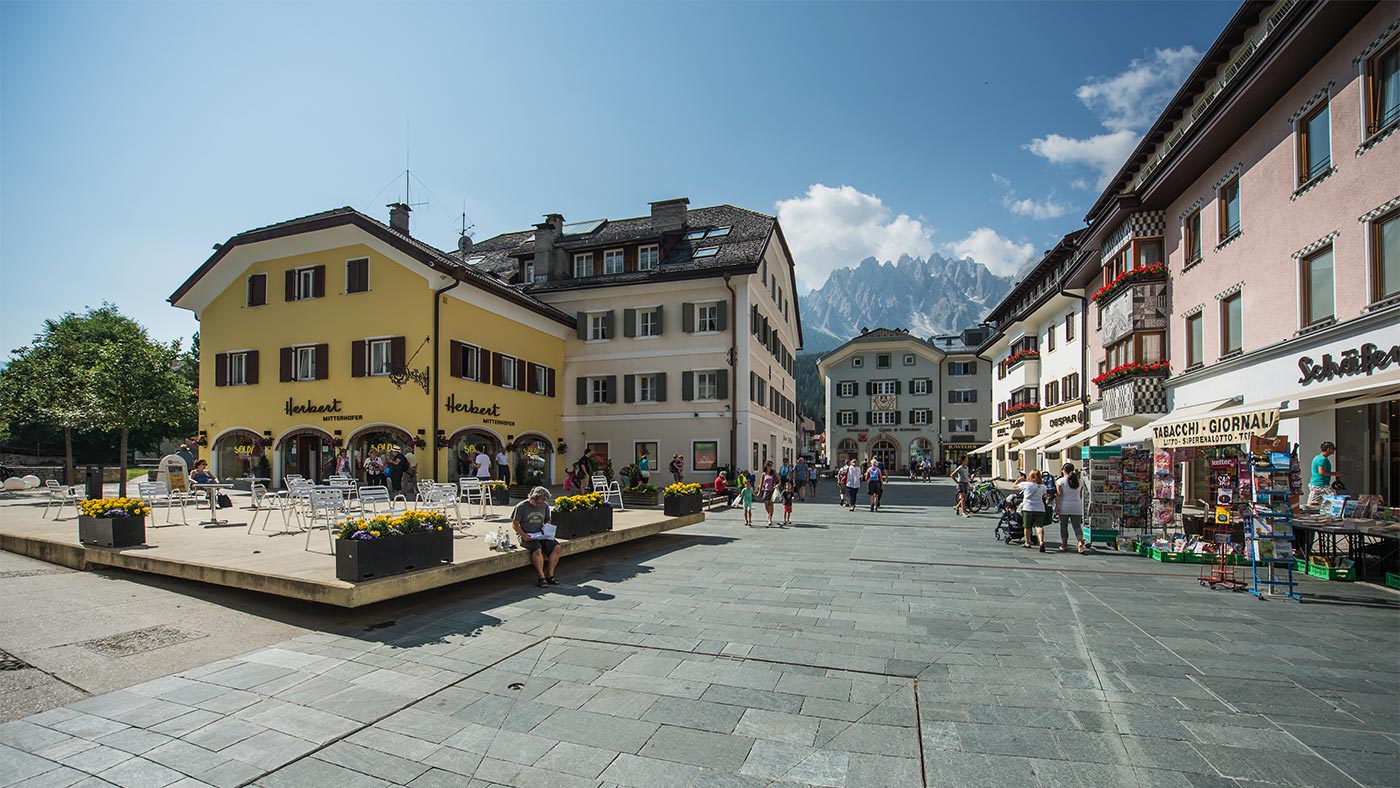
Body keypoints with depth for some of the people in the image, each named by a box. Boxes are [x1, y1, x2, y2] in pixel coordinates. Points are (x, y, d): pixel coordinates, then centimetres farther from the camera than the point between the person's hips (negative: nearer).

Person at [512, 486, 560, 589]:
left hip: (540, 535, 5)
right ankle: (541, 577, -21)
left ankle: (550, 575, -12)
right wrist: (524, 536, -15)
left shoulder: (545, 506, 10)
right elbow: (514, 524, -2)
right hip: (526, 536, -5)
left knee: (556, 547, -20)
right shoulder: (521, 506, -5)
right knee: (537, 549, -34)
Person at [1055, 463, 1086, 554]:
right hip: (1077, 507, 3)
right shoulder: (1078, 481, 6)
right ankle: (1080, 542, -19)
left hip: (1064, 507, -2)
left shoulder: (1060, 481, -6)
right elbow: (1081, 495, 11)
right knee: (1077, 526, 3)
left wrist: (1057, 506, -10)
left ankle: (1064, 545, 15)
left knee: (1063, 526, 9)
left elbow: (1059, 494, -12)